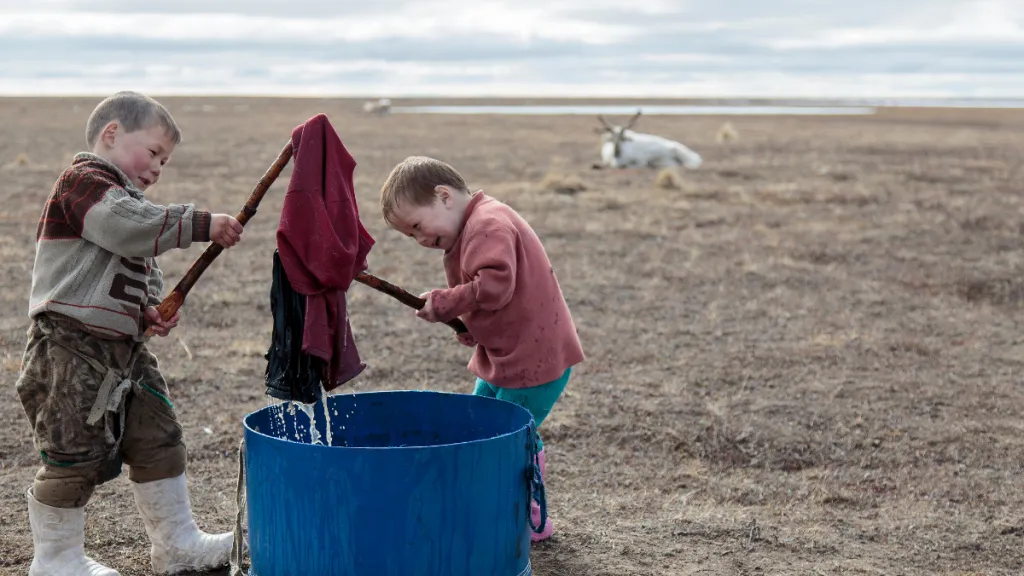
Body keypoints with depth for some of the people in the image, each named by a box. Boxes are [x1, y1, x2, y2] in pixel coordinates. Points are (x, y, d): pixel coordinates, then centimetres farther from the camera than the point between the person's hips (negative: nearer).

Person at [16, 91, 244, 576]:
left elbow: (142, 272, 23)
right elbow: (130, 227, -28)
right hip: (72, 347, -10)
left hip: (123, 345, 10)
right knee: (75, 453, -3)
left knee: (157, 439, 13)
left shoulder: (127, 199, 22)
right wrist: (201, 224, -27)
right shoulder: (83, 180, -9)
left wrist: (150, 308, 3)